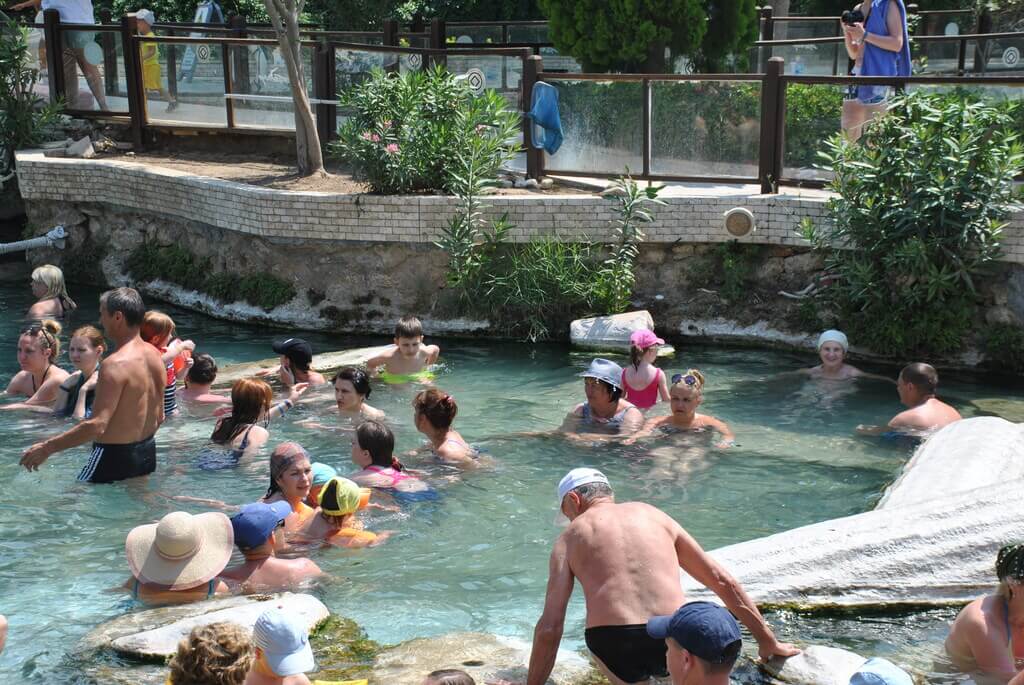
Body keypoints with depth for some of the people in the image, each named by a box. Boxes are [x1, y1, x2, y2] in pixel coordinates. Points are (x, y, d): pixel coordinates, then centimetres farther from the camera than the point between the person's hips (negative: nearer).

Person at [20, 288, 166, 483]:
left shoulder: (116, 365, -23)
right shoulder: (154, 356, 3)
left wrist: (46, 448, -22)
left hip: (115, 458, -8)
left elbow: (96, 426, -28)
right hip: (148, 453, 9)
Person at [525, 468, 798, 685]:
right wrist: (768, 642, 28)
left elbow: (549, 628, 7)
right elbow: (723, 581, 21)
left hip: (617, 649, -1)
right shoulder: (653, 514, 23)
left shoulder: (570, 537, 16)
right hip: (673, 645, 1)